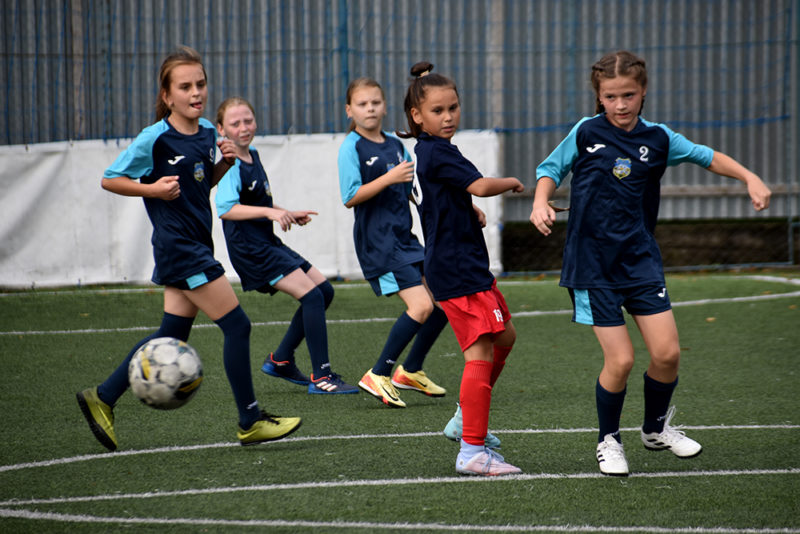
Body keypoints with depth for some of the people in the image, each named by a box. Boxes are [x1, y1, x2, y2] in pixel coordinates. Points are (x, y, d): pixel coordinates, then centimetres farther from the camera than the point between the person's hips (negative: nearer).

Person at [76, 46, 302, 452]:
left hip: (196, 244, 8)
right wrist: (153, 189, -19)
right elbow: (110, 179, -6)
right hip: (179, 247, -8)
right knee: (237, 326, -8)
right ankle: (250, 422, 0)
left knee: (173, 334, 12)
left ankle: (101, 399, 21)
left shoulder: (207, 132, 8)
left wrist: (224, 163, 3)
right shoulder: (156, 138, -13)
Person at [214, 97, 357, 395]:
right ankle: (321, 378, -17)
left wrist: (290, 215, 17)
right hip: (251, 250, -10)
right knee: (312, 296, -17)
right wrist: (270, 212, -38)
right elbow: (225, 209, -31)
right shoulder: (231, 166, -15)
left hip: (269, 244, 10)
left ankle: (280, 360, 18)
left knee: (324, 290, 11)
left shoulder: (253, 156, 14)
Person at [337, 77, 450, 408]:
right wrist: (388, 178, -23)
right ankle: (377, 377, -9)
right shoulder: (352, 147, -6)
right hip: (377, 241, -8)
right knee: (421, 306, -19)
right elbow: (351, 197, -15)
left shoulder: (396, 146, 14)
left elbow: (413, 191, 23)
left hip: (404, 237, 8)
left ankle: (410, 371, 21)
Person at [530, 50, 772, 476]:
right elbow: (551, 169, 9)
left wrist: (750, 178, 2)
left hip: (639, 257, 3)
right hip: (592, 262, -3)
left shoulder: (657, 138, 2)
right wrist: (540, 202, -9)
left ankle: (656, 428, 24)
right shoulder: (586, 132, -3)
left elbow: (705, 156, 13)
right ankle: (608, 440, 16)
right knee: (620, 360, -9)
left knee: (667, 352, -5)